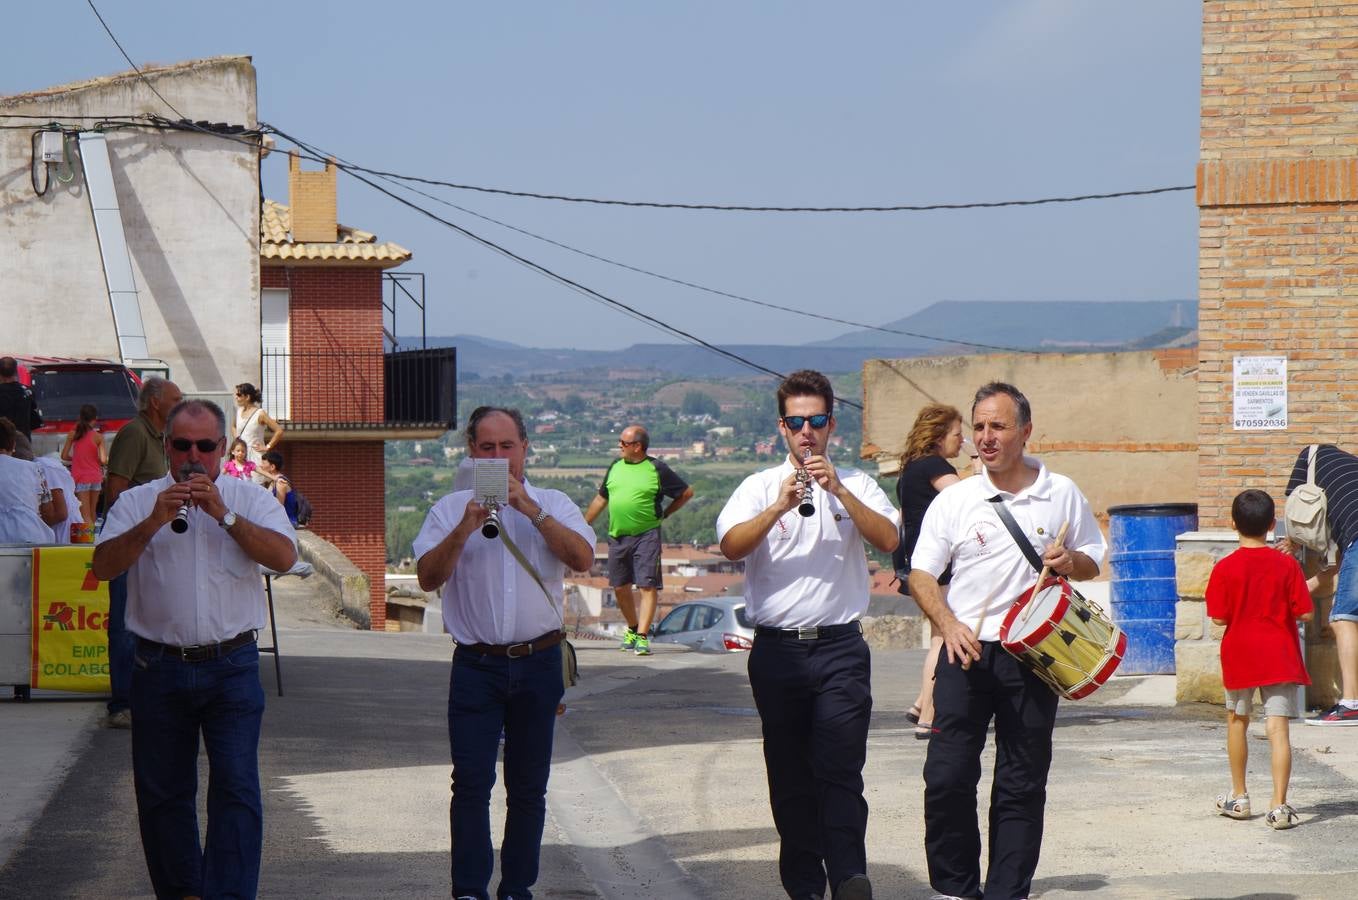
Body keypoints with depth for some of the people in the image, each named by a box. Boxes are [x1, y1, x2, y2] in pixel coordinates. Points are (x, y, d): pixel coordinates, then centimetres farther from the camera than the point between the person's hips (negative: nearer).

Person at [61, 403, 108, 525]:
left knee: (85, 515, -5)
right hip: (95, 477, 1)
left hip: (80, 478, -1)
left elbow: (64, 456, 0)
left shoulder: (72, 434, -4)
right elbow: (103, 460, -12)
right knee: (92, 512, 17)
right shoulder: (98, 437, -7)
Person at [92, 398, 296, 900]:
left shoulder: (250, 500, 6)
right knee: (161, 792, 9)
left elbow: (284, 556, -9)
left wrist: (223, 514, -16)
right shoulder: (137, 503, 6)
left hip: (231, 669, -1)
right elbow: (104, 566, -6)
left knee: (236, 787, -10)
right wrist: (154, 522, -18)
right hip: (160, 667, 2)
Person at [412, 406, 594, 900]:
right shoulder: (451, 509, 8)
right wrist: (464, 529, -19)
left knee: (528, 787, 6)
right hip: (476, 666, -1)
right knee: (471, 783, -9)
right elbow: (428, 577, -4)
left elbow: (582, 558, -9)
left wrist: (530, 509, -16)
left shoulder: (553, 505, 9)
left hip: (538, 662, 1)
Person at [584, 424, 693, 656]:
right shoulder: (616, 467, 12)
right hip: (618, 537, 5)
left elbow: (686, 492, 4)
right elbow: (600, 499, 22)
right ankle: (632, 628, 30)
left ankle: (643, 637, -12)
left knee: (647, 586, -11)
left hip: (646, 535, -5)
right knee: (620, 587, 10)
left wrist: (664, 514, 3)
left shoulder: (656, 469, -3)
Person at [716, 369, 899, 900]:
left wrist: (839, 490, -17)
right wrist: (781, 507, -21)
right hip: (778, 650, 1)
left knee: (841, 772, -10)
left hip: (840, 645, -1)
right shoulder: (760, 487, 9)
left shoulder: (857, 485, 10)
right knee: (789, 777, 6)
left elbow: (889, 540, -8)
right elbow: (731, 547, -8)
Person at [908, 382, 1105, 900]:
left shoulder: (1061, 496, 6)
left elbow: (1093, 563, 15)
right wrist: (948, 624, -14)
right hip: (966, 651, 0)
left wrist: (1070, 562, -8)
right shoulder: (953, 501, 4)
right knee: (946, 778, -5)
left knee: (1021, 787, 4)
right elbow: (920, 574, 3)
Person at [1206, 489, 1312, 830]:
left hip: (1240, 656, 1)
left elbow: (1219, 617, -8)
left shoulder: (1225, 569, -8)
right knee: (1277, 728, -4)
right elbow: (1304, 613, -6)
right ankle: (1279, 805, -13)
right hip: (1279, 657, 0)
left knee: (1237, 721, 20)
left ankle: (1238, 797, 28)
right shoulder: (1287, 565, -6)